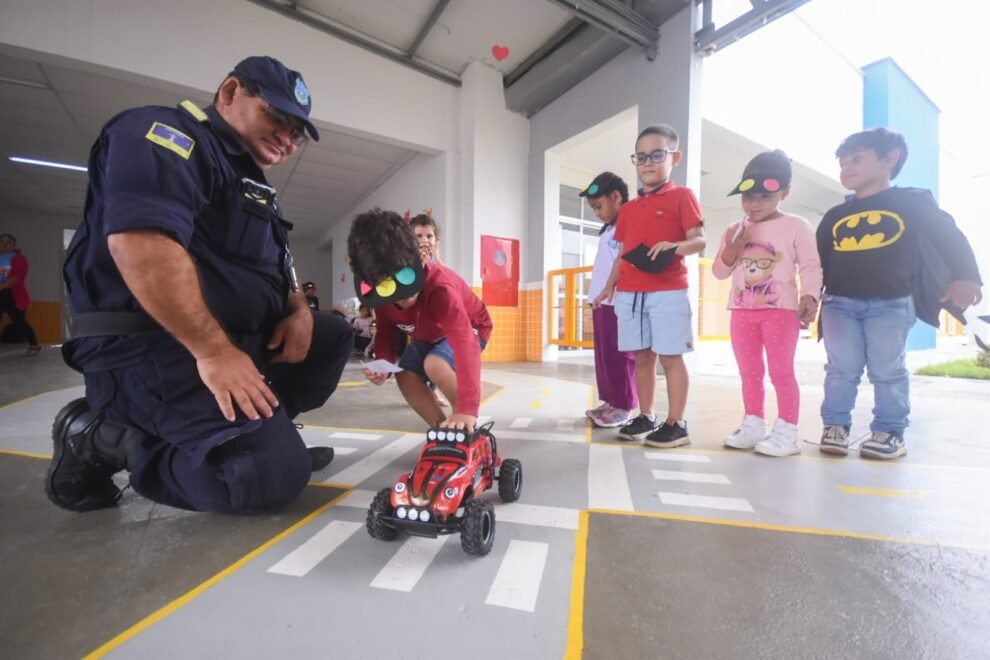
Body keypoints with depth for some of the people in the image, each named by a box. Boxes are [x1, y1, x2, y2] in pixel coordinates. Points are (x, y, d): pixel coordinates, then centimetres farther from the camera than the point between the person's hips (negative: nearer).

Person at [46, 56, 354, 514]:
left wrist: (298, 310, -2)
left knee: (333, 335, 13)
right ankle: (104, 436, -1)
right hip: (150, 345, -10)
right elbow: (140, 241, -24)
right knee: (272, 476, -21)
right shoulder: (167, 133, -7)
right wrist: (214, 351, -26)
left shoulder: (252, 186, 22)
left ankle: (257, 428, 3)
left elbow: (275, 271, 21)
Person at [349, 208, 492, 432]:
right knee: (406, 377, -12)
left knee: (435, 364, -32)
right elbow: (386, 332, -5)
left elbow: (465, 345, -52)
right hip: (428, 335, 6)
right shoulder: (381, 296, -22)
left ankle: (468, 426, -11)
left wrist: (467, 409, -59)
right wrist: (383, 362, -28)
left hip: (470, 328, -6)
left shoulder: (440, 288, -43)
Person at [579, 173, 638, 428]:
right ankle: (610, 401, 21)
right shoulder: (607, 231, 20)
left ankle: (624, 407, 7)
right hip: (601, 303, 9)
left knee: (619, 355, -2)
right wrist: (596, 299, 17)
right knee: (603, 355, 11)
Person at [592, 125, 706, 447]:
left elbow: (699, 240, -5)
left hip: (668, 291, -5)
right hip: (629, 293, 5)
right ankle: (645, 417, 20)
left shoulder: (682, 197, 3)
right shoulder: (628, 208, 18)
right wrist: (609, 286, 8)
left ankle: (676, 424, 9)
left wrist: (675, 246, -26)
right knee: (642, 357, 9)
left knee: (671, 356, -1)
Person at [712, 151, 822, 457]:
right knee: (749, 372, 10)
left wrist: (809, 297, -20)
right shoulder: (734, 230, 10)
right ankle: (754, 424, 21)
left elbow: (811, 266, -5)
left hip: (780, 309, -4)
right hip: (742, 310, 5)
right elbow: (719, 271, 10)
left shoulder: (796, 226, -1)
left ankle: (787, 432, 8)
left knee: (781, 372, -1)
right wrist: (732, 249, -8)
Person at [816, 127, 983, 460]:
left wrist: (966, 278, -5)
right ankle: (835, 425, 8)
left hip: (891, 303, -2)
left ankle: (889, 431, 12)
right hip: (839, 302, 2)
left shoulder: (913, 202, 7)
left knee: (887, 371, 1)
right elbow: (819, 262, 14)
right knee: (841, 369, 1)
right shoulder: (834, 216, 14)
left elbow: (950, 237, 6)